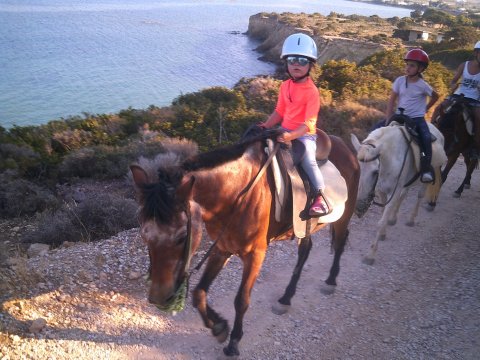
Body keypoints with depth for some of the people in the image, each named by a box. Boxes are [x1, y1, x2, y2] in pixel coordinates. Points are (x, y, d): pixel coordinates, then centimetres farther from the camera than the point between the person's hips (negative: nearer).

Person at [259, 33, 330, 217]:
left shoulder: (311, 91, -14)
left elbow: (309, 123, -20)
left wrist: (291, 136, -32)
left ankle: (321, 198, -14)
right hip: (285, 131, 7)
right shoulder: (285, 86, 5)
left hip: (305, 134, -7)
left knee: (308, 160, -28)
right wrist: (266, 125, -2)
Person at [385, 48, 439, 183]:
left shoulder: (423, 85, -5)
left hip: (417, 119, -3)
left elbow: (435, 96, 14)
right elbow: (391, 101, 0)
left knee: (426, 138, -28)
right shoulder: (400, 81, -1)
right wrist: (388, 120, -8)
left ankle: (426, 169, -19)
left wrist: (425, 109, 8)